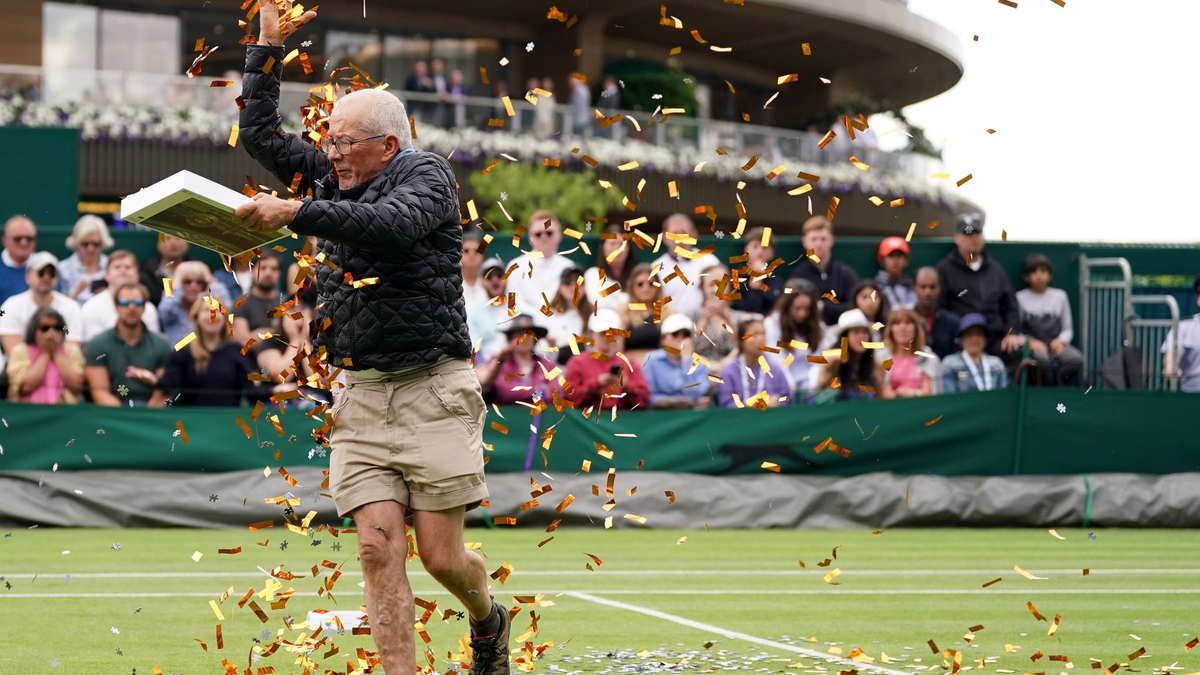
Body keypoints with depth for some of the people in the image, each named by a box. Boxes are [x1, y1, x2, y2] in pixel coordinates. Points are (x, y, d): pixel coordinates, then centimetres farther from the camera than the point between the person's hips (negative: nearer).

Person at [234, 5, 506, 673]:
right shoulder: (333, 181, 17)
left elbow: (390, 224, -22)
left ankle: (488, 620, 29)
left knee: (441, 556, -3)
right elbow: (259, 133, 22)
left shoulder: (428, 174, -1)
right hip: (361, 396, 5)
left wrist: (294, 212, -26)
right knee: (379, 550, -9)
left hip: (432, 391, -5)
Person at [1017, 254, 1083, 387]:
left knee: (1076, 358, -30)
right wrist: (1030, 341, -16)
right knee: (1042, 358, -39)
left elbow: (1068, 329, 15)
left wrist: (1060, 340, -7)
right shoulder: (1020, 298, 5)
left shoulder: (1059, 296, 15)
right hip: (1031, 346, -3)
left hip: (1055, 344, 3)